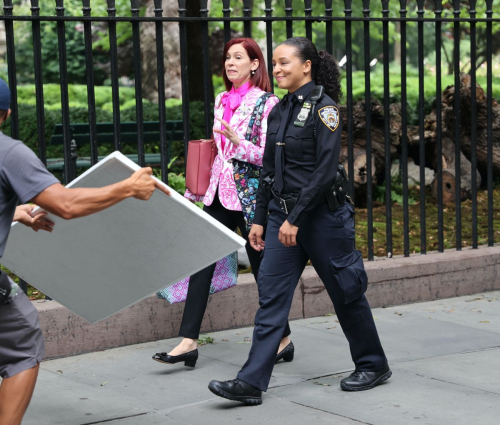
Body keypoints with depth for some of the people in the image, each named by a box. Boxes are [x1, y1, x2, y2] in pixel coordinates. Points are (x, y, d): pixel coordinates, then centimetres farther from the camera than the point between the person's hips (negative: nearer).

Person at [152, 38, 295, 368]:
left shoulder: (267, 104, -9)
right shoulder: (222, 101, 12)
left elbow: (269, 157, -13)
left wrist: (237, 141, -26)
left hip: (250, 197, -6)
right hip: (220, 194, 7)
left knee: (263, 266, 3)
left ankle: (283, 340, 19)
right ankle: (189, 343, 0)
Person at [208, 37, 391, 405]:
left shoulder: (323, 107, -12)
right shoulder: (279, 111, 10)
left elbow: (325, 171, -18)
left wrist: (296, 218, -20)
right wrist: (260, 219, 13)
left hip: (322, 214, -7)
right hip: (284, 215, 7)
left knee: (345, 291, 7)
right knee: (271, 295, 0)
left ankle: (373, 365, 26)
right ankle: (252, 382, -2)